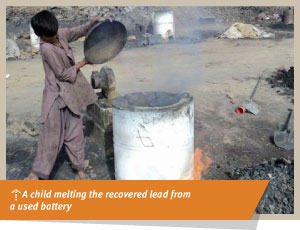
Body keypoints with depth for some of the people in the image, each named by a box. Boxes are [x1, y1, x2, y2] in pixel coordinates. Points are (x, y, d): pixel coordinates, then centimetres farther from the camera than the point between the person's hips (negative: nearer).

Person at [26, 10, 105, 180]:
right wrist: (83, 63, -7)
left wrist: (95, 22, -4)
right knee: (52, 135, 0)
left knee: (74, 132, 11)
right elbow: (62, 74, -17)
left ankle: (80, 169, 22)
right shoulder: (47, 49, -20)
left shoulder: (61, 34, 1)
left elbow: (81, 31, 14)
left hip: (71, 93, 7)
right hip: (57, 95, -7)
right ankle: (37, 173, 16)